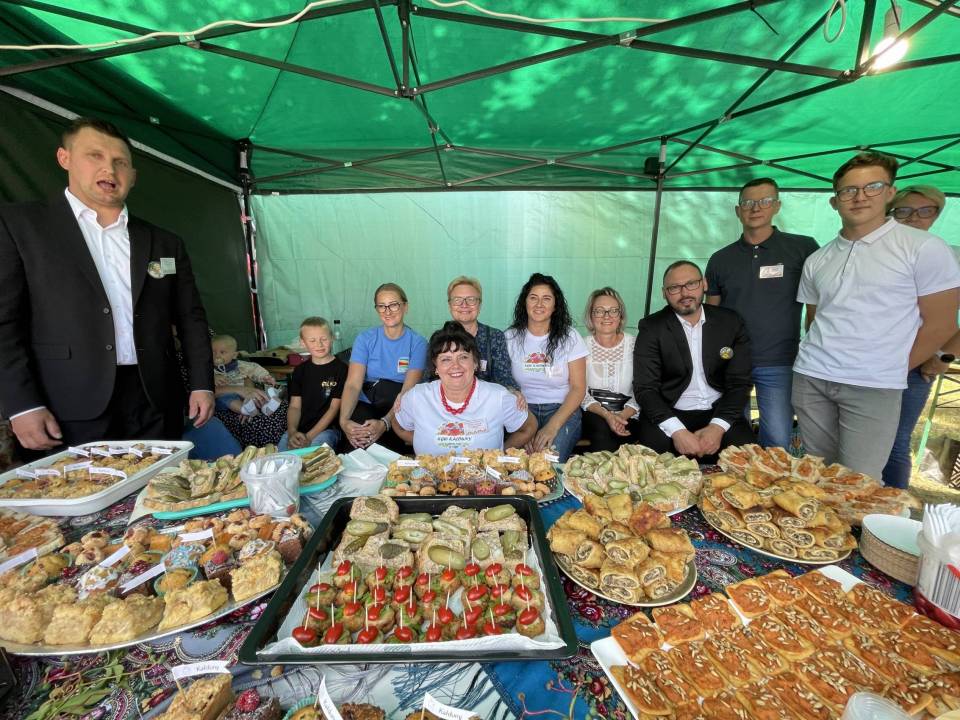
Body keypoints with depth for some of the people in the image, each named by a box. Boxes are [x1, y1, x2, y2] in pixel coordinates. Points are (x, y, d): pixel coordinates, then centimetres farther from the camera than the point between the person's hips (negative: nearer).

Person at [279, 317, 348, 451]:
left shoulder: (341, 368, -2)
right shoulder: (300, 370, 14)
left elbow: (334, 408, -6)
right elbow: (294, 406, 10)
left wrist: (309, 437, -14)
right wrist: (292, 432, -11)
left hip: (326, 429, -4)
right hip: (298, 429, 4)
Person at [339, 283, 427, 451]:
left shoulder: (417, 343, -3)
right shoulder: (365, 339, 3)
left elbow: (408, 391, -14)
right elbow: (353, 384, -9)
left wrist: (385, 422, -31)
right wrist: (344, 420, -28)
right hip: (366, 406, -1)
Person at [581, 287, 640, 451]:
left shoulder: (635, 344, 1)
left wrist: (623, 415, -18)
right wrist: (606, 414, -18)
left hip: (628, 415, 0)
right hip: (592, 415, 0)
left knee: (605, 434, -28)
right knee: (602, 428, -30)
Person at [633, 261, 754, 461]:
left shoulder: (730, 322, 4)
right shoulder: (652, 328, -4)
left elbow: (739, 382, 1)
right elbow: (645, 388, -11)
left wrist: (718, 427, -15)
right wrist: (677, 431, -25)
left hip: (718, 413, 3)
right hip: (670, 414, -2)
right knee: (654, 447, -29)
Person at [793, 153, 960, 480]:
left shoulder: (924, 248, -2)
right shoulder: (817, 261, 10)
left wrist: (891, 369, 1)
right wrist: (817, 361, 6)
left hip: (875, 387, -4)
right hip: (810, 378, 4)